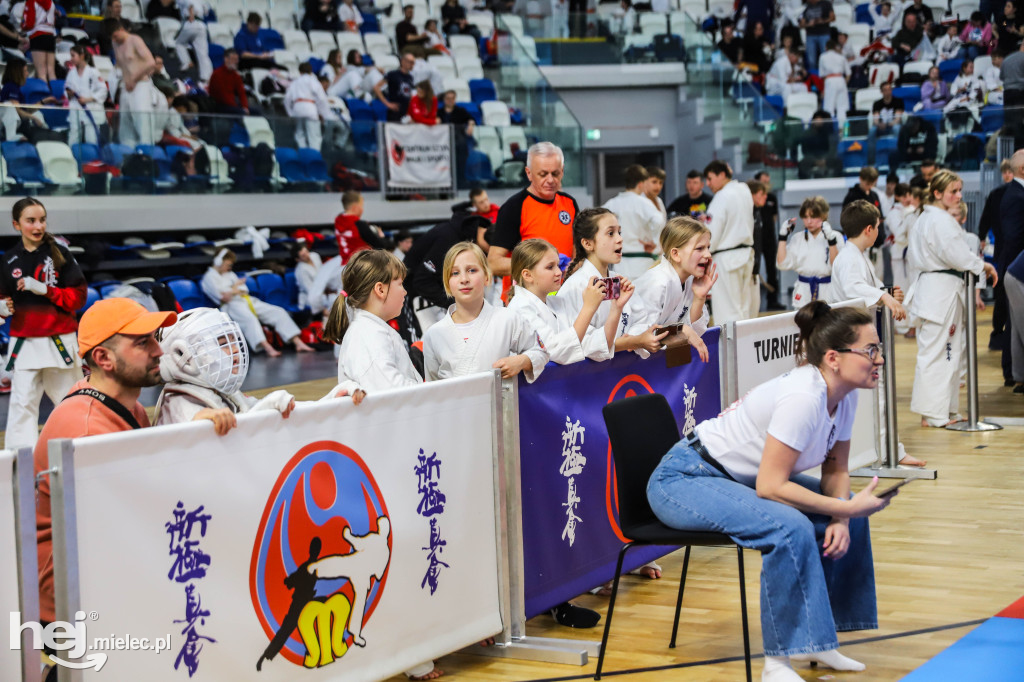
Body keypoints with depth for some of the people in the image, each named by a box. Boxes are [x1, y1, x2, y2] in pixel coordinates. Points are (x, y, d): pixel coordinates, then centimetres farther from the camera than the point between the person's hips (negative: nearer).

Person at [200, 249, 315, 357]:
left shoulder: (230, 274, 29)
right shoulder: (209, 277, 5)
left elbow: (245, 290, 19)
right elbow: (224, 297, -8)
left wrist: (232, 291, 0)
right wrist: (237, 286, 7)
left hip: (248, 300, 8)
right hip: (231, 305, -8)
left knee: (278, 312, -10)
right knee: (249, 319, -41)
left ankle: (298, 343, -20)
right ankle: (267, 348, -59)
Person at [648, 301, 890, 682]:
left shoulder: (844, 395, -3)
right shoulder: (803, 398, -30)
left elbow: (836, 469, 5)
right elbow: (770, 486, -30)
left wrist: (842, 518, -13)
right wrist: (845, 509, -25)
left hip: (738, 480, 10)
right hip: (683, 480, -10)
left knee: (849, 517, 5)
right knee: (790, 528, -32)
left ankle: (816, 641, 13)